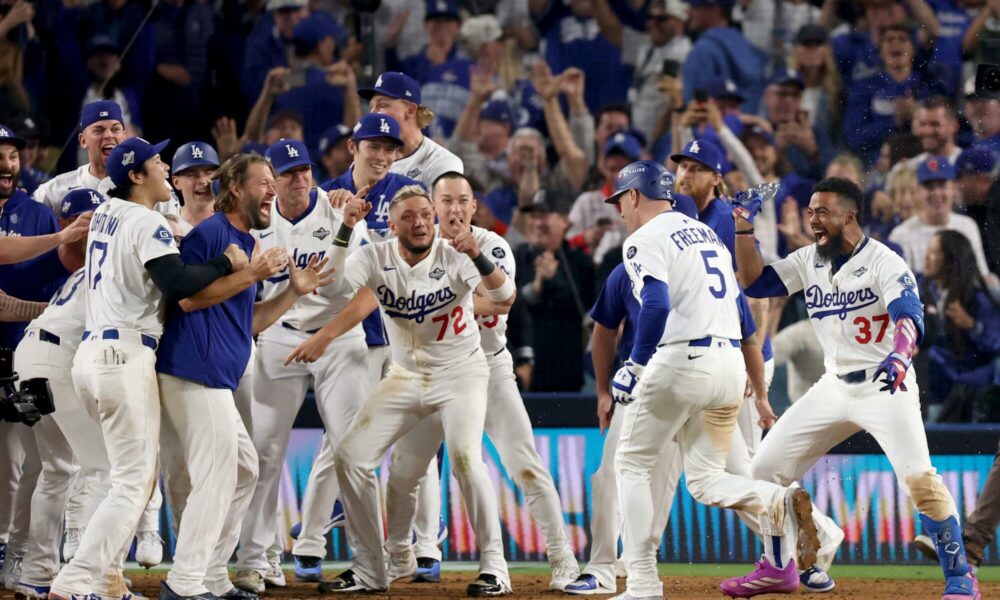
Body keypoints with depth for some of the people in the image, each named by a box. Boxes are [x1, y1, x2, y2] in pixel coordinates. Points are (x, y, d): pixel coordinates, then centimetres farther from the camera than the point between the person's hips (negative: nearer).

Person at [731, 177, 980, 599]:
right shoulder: (809, 262, 5)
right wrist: (743, 229, -6)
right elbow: (755, 282, 7)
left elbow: (910, 315, -30)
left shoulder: (884, 263, -15)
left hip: (885, 387, -7)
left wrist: (901, 354, -52)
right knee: (766, 468, 5)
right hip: (834, 387, 7)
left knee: (918, 477, -24)